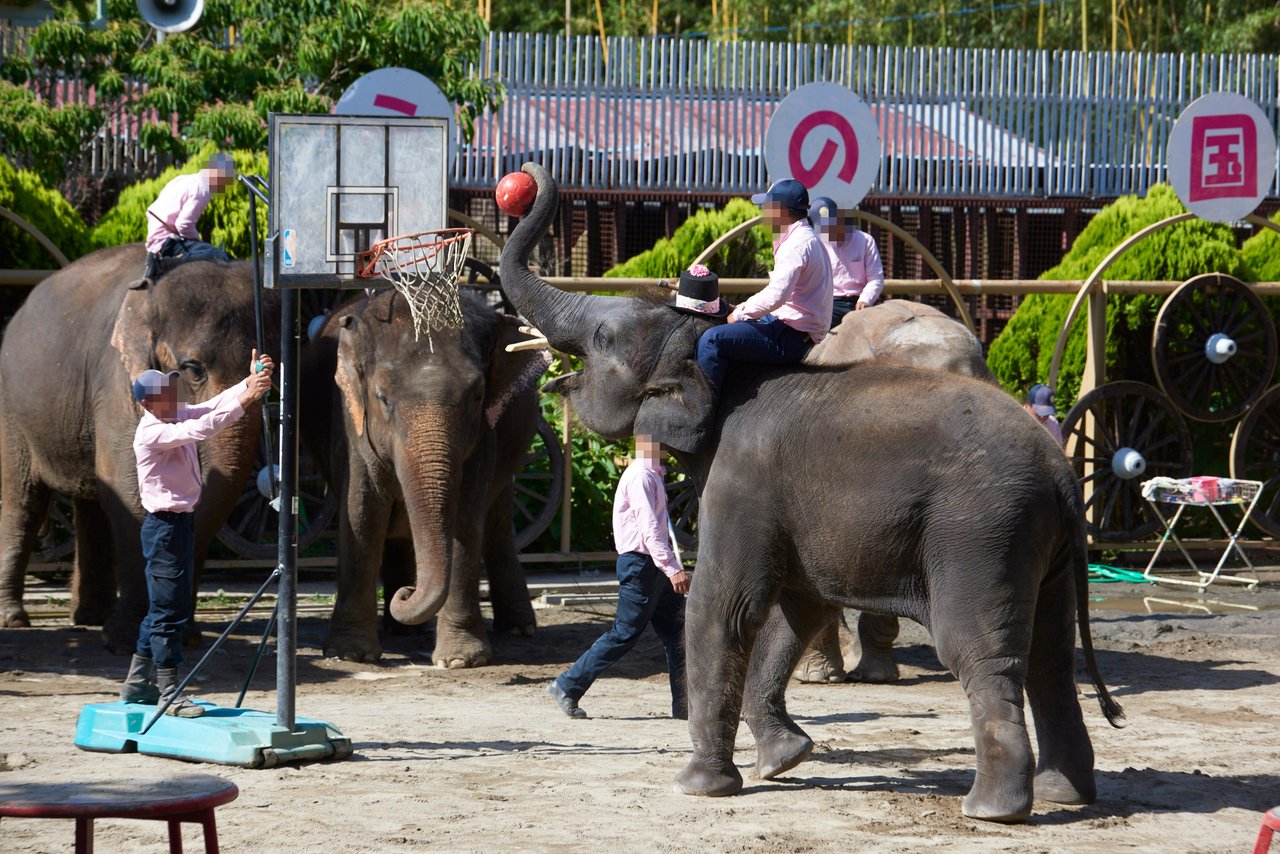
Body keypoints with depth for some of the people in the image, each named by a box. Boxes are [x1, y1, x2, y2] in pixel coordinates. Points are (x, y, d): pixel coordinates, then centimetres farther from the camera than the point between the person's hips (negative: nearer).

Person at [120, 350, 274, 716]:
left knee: (166, 607, 15)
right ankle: (169, 692, -3)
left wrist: (251, 382, -13)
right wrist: (245, 399, -33)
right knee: (169, 609, -7)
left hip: (182, 522, 10)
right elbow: (200, 428, -31)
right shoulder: (151, 433, -19)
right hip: (164, 525, -10)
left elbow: (215, 405, 5)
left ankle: (138, 684, 24)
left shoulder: (177, 417, 8)